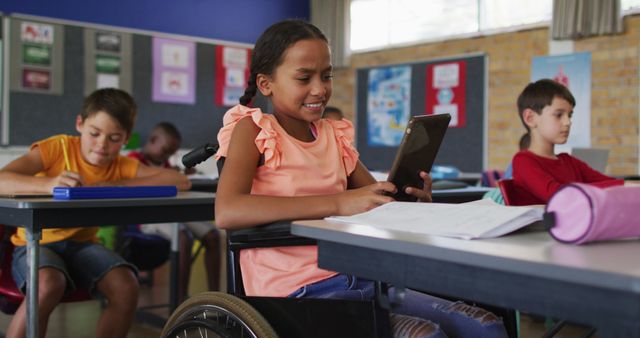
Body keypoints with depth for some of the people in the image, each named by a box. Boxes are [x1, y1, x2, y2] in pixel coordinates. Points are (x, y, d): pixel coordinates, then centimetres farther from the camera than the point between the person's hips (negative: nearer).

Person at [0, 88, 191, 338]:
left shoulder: (121, 166, -2)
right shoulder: (58, 148, -12)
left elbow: (181, 182, -16)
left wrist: (115, 186, -26)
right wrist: (48, 184, -45)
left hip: (81, 244, 4)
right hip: (36, 243, -3)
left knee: (126, 287, -23)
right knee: (48, 286, -35)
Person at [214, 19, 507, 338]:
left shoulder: (336, 135, 14)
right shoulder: (252, 130, -3)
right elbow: (227, 212, -22)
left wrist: (415, 199, -9)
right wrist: (338, 203, -27)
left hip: (356, 280, 6)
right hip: (294, 292, -6)